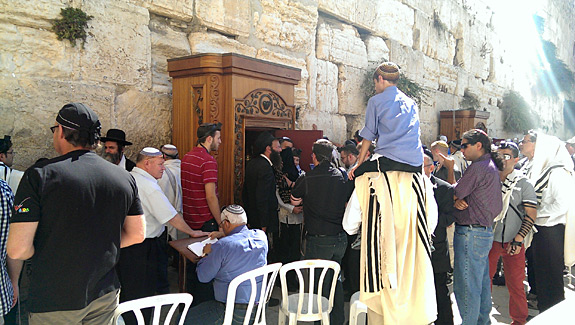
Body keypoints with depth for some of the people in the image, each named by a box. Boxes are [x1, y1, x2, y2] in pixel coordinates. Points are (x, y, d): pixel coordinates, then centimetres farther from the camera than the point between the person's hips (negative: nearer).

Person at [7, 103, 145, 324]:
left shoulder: (40, 175, -15)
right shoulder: (125, 178, -3)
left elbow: (17, 250, -17)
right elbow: (137, 234, 5)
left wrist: (50, 251, 3)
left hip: (54, 301, -3)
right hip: (106, 294, 4)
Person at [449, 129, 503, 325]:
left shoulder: (477, 167, -15)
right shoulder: (492, 167, 16)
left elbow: (454, 194, -12)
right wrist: (460, 201, -5)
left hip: (470, 233, -10)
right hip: (486, 230, 10)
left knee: (466, 286, -3)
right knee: (482, 283, 18)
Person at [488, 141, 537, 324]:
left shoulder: (523, 183, -3)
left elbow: (531, 214, -5)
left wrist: (518, 240, -11)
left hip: (513, 243, -2)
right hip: (489, 240, 2)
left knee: (515, 284, 5)